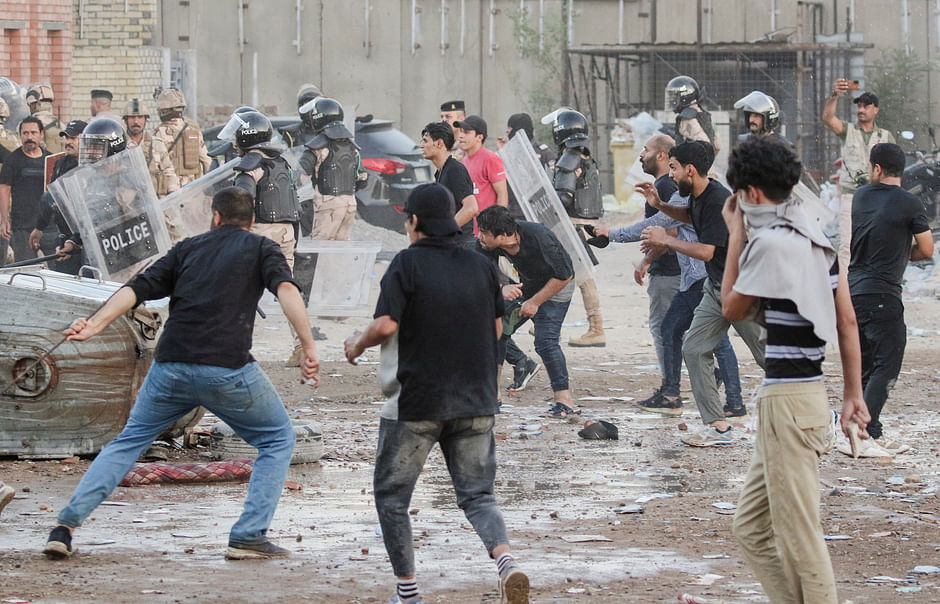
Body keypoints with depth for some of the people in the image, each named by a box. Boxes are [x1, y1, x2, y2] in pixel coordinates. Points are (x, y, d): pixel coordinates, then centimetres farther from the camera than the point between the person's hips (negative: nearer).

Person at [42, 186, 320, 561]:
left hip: (171, 365, 3)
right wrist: (309, 347, -15)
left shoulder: (189, 248, 21)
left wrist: (96, 324, -3)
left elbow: (139, 287, 7)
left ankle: (66, 526, 7)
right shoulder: (260, 248, 13)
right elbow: (285, 289, -7)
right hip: (227, 368, -3)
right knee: (277, 440, 17)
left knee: (129, 441, 20)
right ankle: (249, 537, 4)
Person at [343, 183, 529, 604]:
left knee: (391, 495, 12)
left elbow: (386, 325, -17)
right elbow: (496, 330, 12)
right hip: (475, 402, 4)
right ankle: (505, 561, -20)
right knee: (477, 495, 8)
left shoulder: (407, 264, -10)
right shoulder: (481, 267, 5)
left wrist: (356, 346, 2)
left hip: (417, 400, -4)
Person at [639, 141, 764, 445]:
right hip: (717, 288, 10)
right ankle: (717, 427, 2)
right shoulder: (698, 197, 5)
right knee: (694, 349, 1)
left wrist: (665, 240, -15)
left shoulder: (718, 200, -24)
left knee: (770, 356, -1)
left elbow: (706, 251, -26)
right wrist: (660, 206, 14)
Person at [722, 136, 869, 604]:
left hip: (787, 399, -10)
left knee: (798, 534, -4)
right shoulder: (816, 239, 13)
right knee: (751, 526, 16)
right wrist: (853, 394, 17)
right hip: (809, 393, 10)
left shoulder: (771, 241, -14)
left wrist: (736, 236, 3)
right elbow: (848, 323, 14)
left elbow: (732, 308, -2)